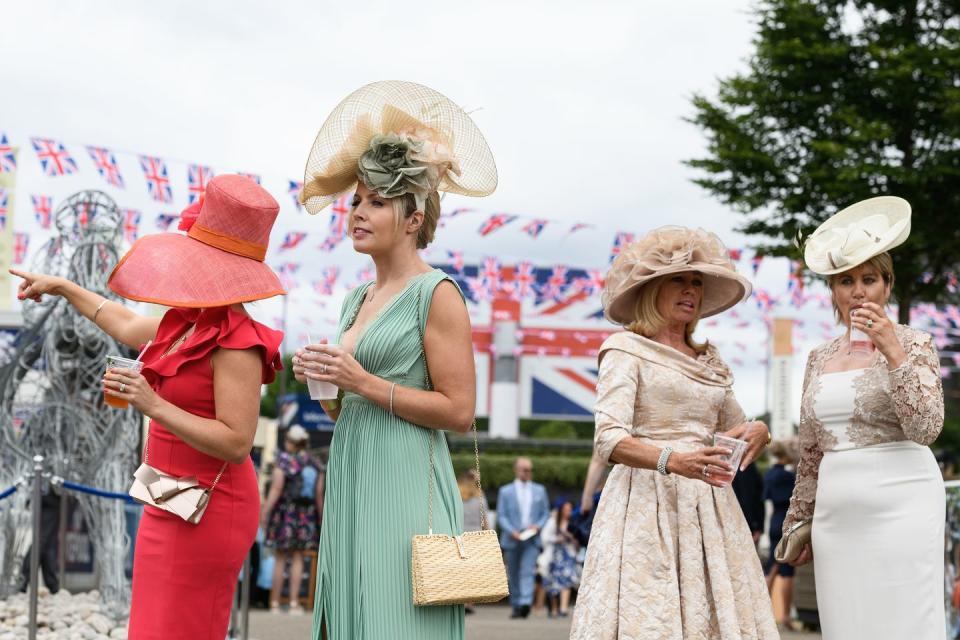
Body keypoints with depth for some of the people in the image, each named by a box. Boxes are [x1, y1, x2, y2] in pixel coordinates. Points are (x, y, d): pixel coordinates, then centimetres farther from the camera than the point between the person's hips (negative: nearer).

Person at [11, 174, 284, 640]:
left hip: (206, 511, -9)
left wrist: (154, 405, -29)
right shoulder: (183, 325, 6)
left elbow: (237, 443, -26)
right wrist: (64, 288, 38)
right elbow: (127, 327, 29)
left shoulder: (236, 343, -21)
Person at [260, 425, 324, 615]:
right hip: (307, 515, 3)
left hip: (285, 513, -3)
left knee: (279, 559, 4)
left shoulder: (283, 460, -6)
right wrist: (321, 518, 13)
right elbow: (319, 494, 5)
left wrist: (265, 511, -10)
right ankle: (294, 603, 1)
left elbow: (276, 489, -12)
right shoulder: (315, 465, 6)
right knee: (297, 558, 7)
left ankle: (275, 603, 7)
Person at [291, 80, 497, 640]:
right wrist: (322, 382, 3)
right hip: (352, 487, 8)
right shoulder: (358, 299, 17)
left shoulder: (437, 294, -7)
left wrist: (365, 383, -14)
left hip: (406, 489, -8)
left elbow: (459, 411, -13)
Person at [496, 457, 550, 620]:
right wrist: (512, 531, -13)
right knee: (513, 575, 5)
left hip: (532, 539, 0)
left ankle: (525, 603, -30)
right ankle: (515, 606, 15)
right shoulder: (505, 491, 7)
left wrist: (538, 526, -6)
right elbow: (501, 516, 2)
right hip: (512, 539, 0)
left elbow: (545, 513, 14)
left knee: (528, 571, -17)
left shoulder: (540, 490, 13)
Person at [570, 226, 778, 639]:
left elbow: (736, 429, 28)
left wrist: (757, 433, 3)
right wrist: (672, 460, -28)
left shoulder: (709, 360, 17)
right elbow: (609, 440, -11)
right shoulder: (626, 349, 0)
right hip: (648, 504, -6)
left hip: (708, 508, 6)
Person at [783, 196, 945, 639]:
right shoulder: (820, 358, 13)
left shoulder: (913, 344, 0)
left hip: (899, 507, -5)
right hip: (835, 514, 5)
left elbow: (926, 429, -13)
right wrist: (798, 520, 20)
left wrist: (892, 352, -17)